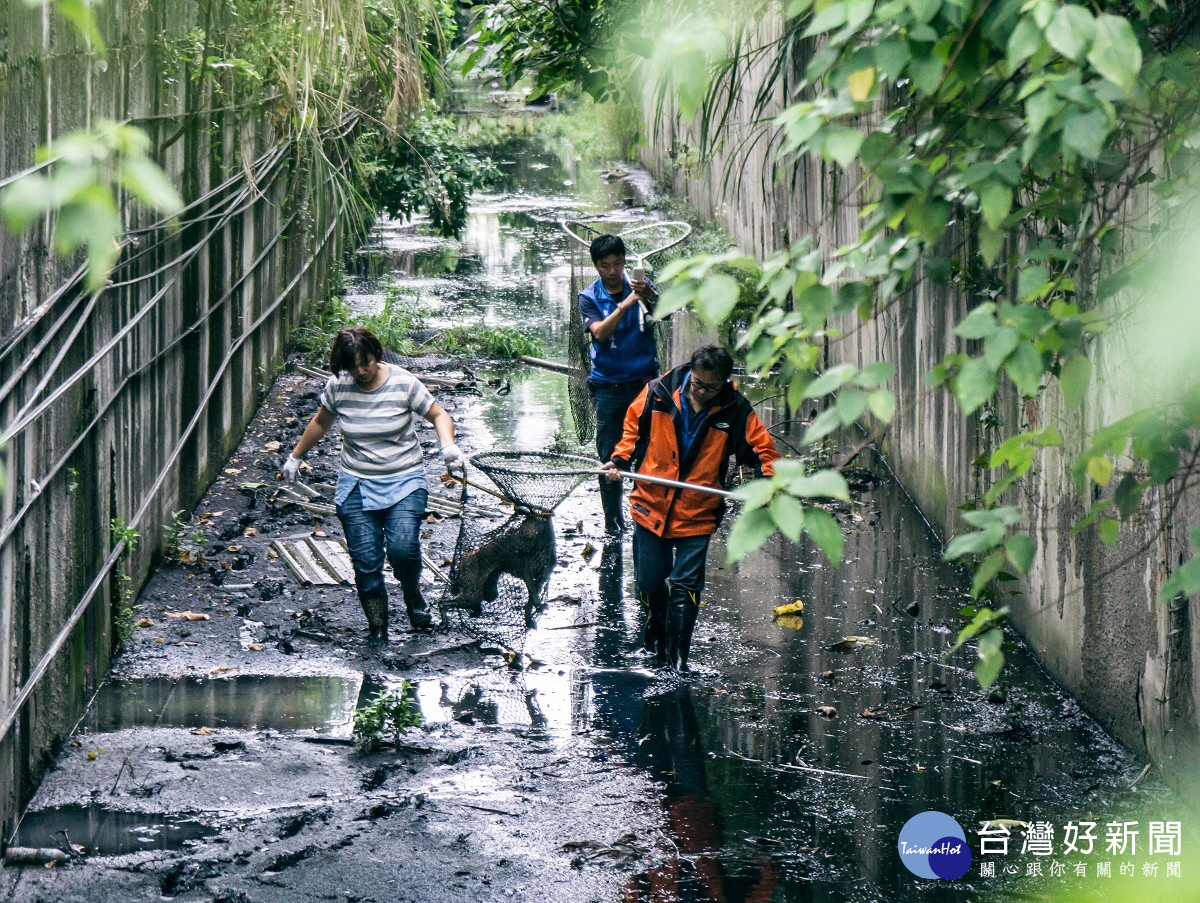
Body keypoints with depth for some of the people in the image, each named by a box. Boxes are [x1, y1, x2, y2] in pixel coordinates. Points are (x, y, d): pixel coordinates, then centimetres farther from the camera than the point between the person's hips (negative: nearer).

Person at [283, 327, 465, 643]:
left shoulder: (403, 383, -9)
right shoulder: (337, 387, -2)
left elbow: (438, 415, 0)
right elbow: (321, 422, 17)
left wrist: (448, 445, -19)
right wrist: (295, 457, 26)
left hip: (404, 481, -2)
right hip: (356, 484, 2)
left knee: (402, 548, -21)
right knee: (366, 561, -6)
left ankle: (413, 596, 10)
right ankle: (377, 630, 6)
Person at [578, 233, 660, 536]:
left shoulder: (639, 286, 1)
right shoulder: (589, 297, -1)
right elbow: (600, 333, -18)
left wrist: (649, 295, -39)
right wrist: (625, 305, -30)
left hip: (645, 380, 1)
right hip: (609, 386, 0)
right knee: (609, 454, 1)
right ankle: (612, 518, 11)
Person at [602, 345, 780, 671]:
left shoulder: (735, 411, -8)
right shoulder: (657, 393, -5)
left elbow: (763, 448, -1)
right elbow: (632, 428, 9)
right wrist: (619, 460, -5)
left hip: (697, 514, -2)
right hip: (650, 505, 2)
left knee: (686, 586, -7)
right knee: (649, 581, 9)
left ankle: (677, 657, 5)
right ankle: (655, 641, 35)